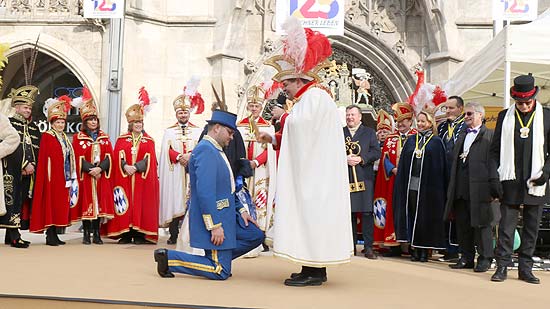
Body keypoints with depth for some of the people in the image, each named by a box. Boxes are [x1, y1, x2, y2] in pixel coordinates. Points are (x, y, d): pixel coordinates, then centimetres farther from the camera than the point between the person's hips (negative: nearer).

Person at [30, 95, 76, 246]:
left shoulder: (65, 138, 17)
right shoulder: (46, 136, -3)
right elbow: (42, 158, -11)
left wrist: (71, 178, 14)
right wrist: (45, 176, -19)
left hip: (64, 178, 7)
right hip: (52, 176, -7)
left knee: (60, 204, 8)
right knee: (51, 203, -6)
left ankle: (54, 234, 13)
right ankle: (50, 235, -3)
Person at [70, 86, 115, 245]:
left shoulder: (104, 137, 12)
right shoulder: (78, 137, 2)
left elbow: (109, 156, 2)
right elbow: (79, 158, -6)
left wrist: (100, 168, -14)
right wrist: (91, 169, -17)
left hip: (101, 176, 3)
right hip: (85, 176, -3)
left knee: (99, 203, 2)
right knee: (86, 203, -2)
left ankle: (97, 234, 8)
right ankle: (86, 234, 5)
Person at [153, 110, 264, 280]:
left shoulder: (216, 150, 15)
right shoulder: (205, 150, -19)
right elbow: (205, 192, -26)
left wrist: (241, 209, 13)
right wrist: (215, 226, -26)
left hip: (226, 215, 10)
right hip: (213, 218, -10)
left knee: (256, 236, 13)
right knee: (220, 273, -7)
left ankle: (219, 258, 16)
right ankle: (168, 257, -2)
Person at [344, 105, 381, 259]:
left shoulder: (369, 132, 11)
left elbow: (376, 152, 1)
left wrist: (361, 159, -12)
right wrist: (345, 159, -11)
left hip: (364, 178, -1)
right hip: (345, 179, 2)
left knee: (366, 212, -5)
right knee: (349, 212, 4)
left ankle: (368, 247, -2)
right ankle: (351, 246, 11)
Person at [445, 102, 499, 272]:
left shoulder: (490, 136, -3)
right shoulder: (462, 137, 20)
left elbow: (494, 162, -9)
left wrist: (493, 186, -16)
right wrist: (452, 187, 15)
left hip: (480, 188, -7)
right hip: (460, 190, 7)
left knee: (481, 224, 0)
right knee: (463, 225, 10)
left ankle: (485, 259, 9)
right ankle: (467, 258, 19)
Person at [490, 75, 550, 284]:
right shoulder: (504, 117, 5)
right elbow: (495, 150, 6)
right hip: (510, 182, 0)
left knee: (531, 228, 7)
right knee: (506, 226, -1)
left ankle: (525, 269, 16)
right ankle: (502, 267, 7)